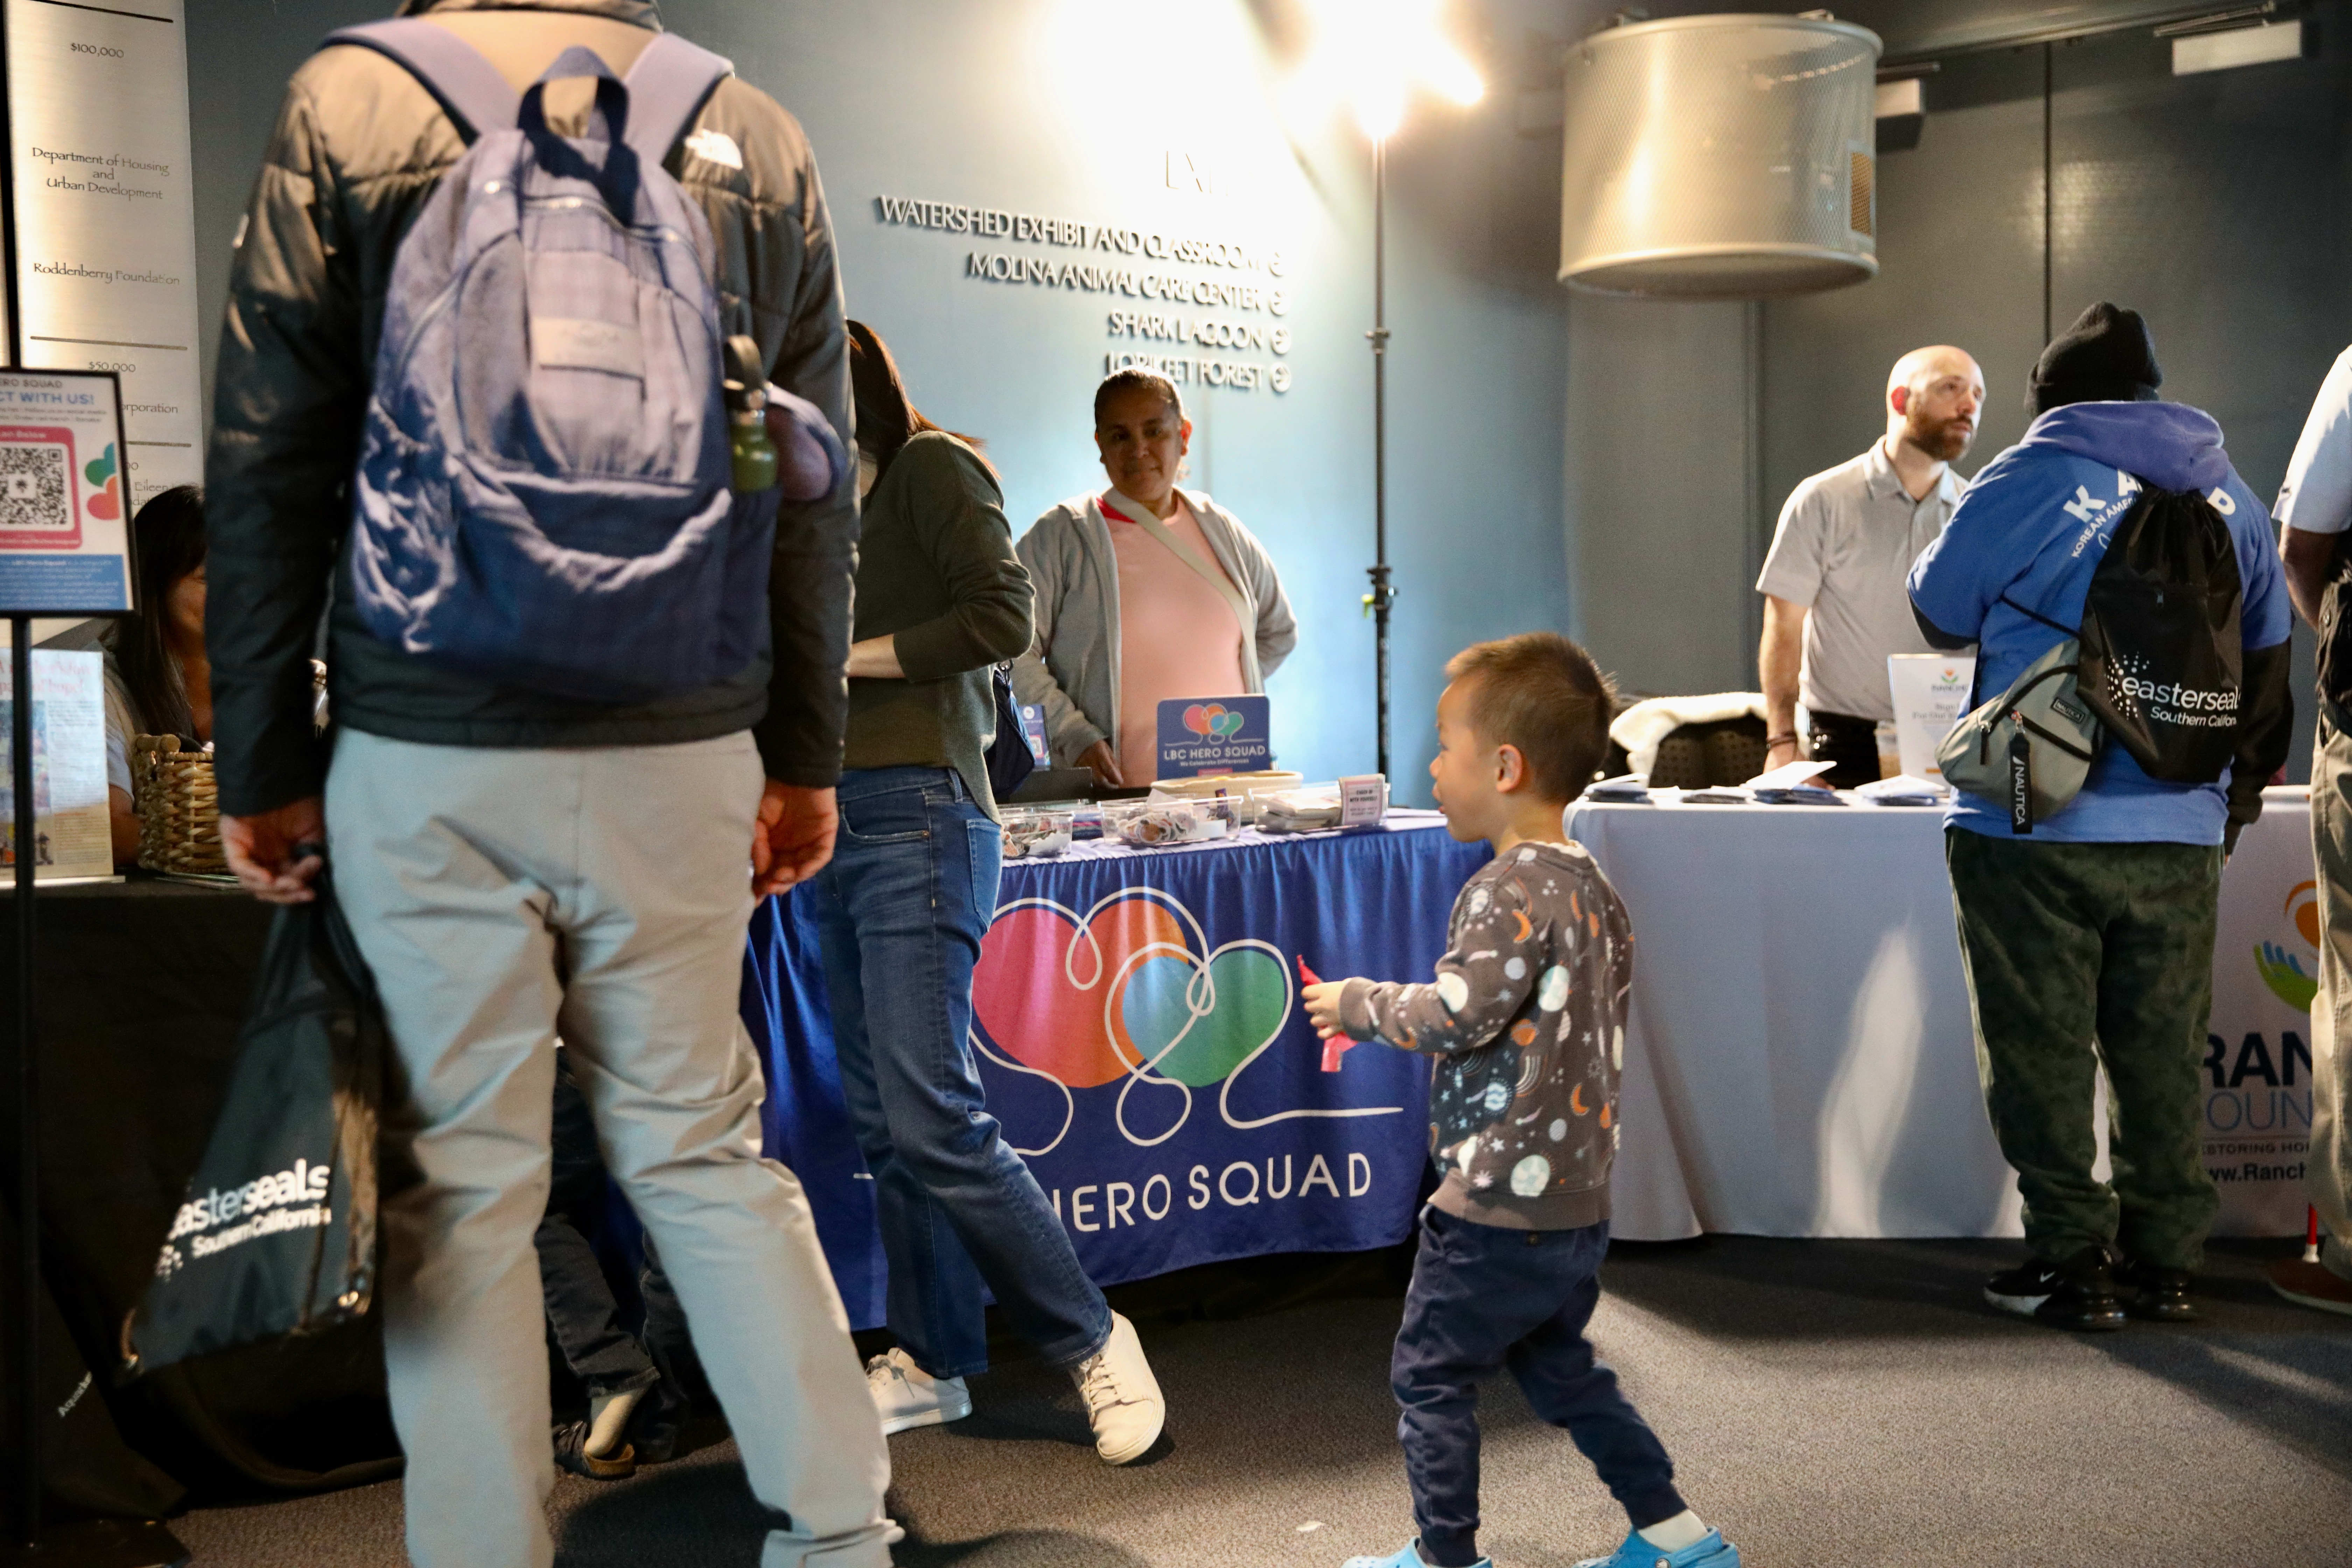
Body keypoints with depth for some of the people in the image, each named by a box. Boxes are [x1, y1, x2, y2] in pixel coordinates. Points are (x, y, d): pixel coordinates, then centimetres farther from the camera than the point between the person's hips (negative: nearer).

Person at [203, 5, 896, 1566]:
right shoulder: (757, 134, 8)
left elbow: (269, 465, -1)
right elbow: (817, 486, 8)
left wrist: (264, 764, 5)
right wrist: (805, 758, 14)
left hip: (430, 752, -2)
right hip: (684, 751, 2)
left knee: (461, 1179, 7)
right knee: (706, 1145, 13)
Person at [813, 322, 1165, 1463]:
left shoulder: (932, 465, 0)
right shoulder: (848, 505, 23)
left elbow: (1003, 617, -13)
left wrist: (844, 655, -9)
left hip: (918, 821, -9)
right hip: (844, 823, 9)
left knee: (933, 1120, -13)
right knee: (882, 1121, 8)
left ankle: (1092, 1341, 1)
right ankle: (932, 1364, 17)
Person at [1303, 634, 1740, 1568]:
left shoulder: (1510, 889, -20)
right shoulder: (1594, 888, 8)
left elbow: (1456, 1016, -26)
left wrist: (1360, 1005, -10)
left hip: (1499, 1210, -9)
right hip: (1582, 1203, 9)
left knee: (1428, 1378, 9)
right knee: (1559, 1369, 24)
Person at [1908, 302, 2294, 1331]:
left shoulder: (2027, 482, -5)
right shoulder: (2226, 493, 10)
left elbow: (1941, 614, 4)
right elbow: (2267, 658, 16)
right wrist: (2241, 791, 26)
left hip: (2035, 824, -5)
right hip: (2181, 831, 5)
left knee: (2042, 1047, 4)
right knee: (2163, 1050, 12)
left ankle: (2072, 1262, 7)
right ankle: (2165, 1261, 19)